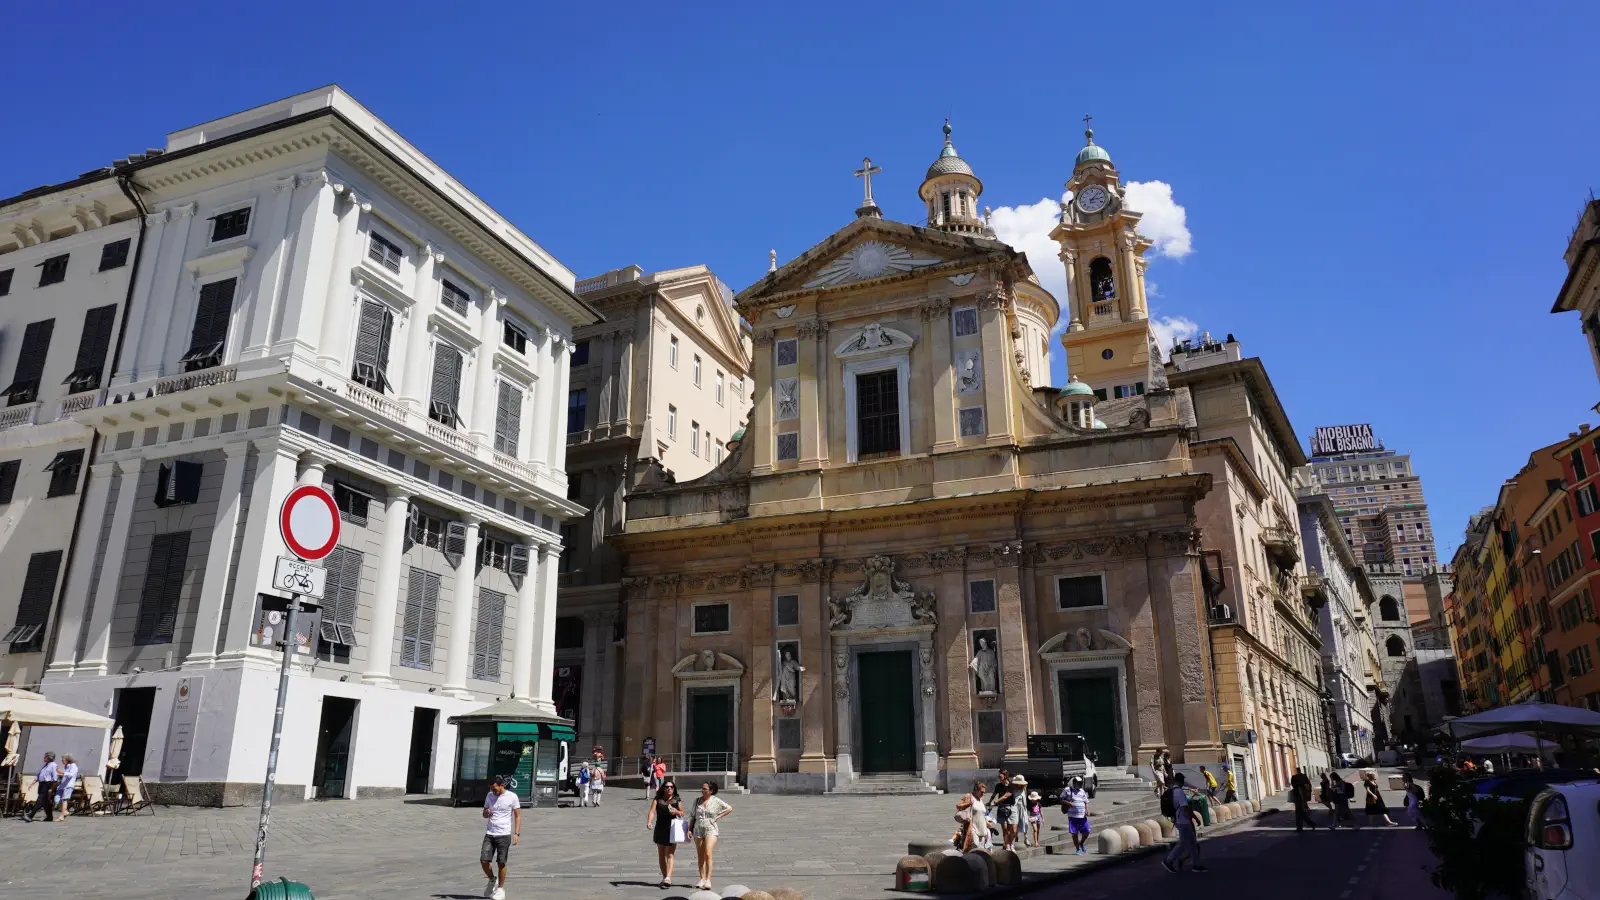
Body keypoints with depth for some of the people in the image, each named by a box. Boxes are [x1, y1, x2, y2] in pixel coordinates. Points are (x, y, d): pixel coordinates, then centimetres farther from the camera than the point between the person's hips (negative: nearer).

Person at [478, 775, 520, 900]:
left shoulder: (512, 796, -6)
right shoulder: (489, 796, 7)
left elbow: (517, 816, -1)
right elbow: (484, 814, 16)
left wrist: (516, 833, -10)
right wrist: (487, 813, -8)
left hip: (504, 835, -4)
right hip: (489, 834, 4)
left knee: (501, 863, 0)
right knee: (483, 861, -3)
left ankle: (500, 889, 17)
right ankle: (492, 880, 24)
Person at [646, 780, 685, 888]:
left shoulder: (677, 801, 3)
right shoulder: (657, 800, 2)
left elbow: (682, 814, 10)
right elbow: (652, 811, -10)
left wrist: (676, 812, -12)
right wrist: (649, 822, -28)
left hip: (672, 830, -2)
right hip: (660, 830, 2)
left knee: (670, 855, -11)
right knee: (661, 855, 11)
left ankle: (668, 878, -18)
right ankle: (664, 877, 24)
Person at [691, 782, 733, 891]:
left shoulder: (716, 801, -2)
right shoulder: (697, 801, 7)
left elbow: (729, 809, 3)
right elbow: (693, 816, 13)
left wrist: (717, 818, -2)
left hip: (710, 830, -4)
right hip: (698, 830, 4)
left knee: (708, 854, -17)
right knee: (700, 856, 6)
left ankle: (708, 880, -18)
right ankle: (702, 879, 14)